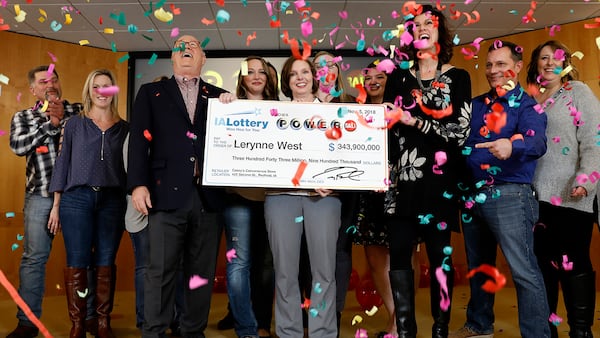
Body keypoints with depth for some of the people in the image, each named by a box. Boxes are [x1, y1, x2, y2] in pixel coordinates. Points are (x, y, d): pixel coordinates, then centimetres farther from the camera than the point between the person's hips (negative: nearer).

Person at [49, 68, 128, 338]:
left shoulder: (124, 128, 10)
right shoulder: (74, 124, 9)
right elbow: (62, 163, 7)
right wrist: (56, 204, 2)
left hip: (112, 200, 1)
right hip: (77, 198, 0)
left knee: (105, 263, 4)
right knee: (76, 263, 0)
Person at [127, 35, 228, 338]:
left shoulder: (219, 97, 17)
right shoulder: (151, 93, 13)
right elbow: (139, 140, 3)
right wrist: (138, 184, -7)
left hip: (208, 196, 2)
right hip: (167, 193, -2)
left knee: (202, 272, 8)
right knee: (160, 271, 0)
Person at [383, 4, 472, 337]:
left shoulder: (458, 78, 6)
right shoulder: (398, 78, 13)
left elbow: (460, 129, -5)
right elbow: (387, 127, 9)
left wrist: (414, 121, -13)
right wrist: (385, 170, -2)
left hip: (439, 177, -2)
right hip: (403, 175, 2)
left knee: (439, 251, 2)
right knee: (399, 250, -1)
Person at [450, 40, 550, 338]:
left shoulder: (527, 104, -5)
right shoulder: (476, 104, 14)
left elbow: (537, 141, -24)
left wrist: (511, 146, -44)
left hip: (509, 196, -6)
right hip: (473, 194, 6)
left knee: (524, 271, -6)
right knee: (478, 266, 17)